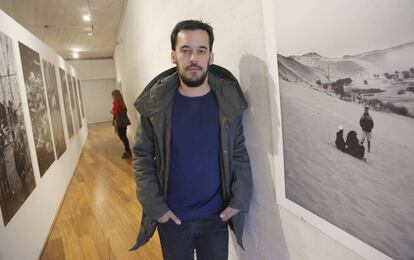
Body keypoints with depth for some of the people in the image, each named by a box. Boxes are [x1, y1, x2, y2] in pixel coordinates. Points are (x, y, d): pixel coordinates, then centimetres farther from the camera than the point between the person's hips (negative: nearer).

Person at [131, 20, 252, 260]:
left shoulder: (229, 100, -7)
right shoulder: (155, 102, -10)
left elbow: (239, 153, -2)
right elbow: (142, 156, -5)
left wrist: (240, 200, -8)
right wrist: (154, 206, -10)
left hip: (217, 218, 1)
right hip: (171, 219, 0)